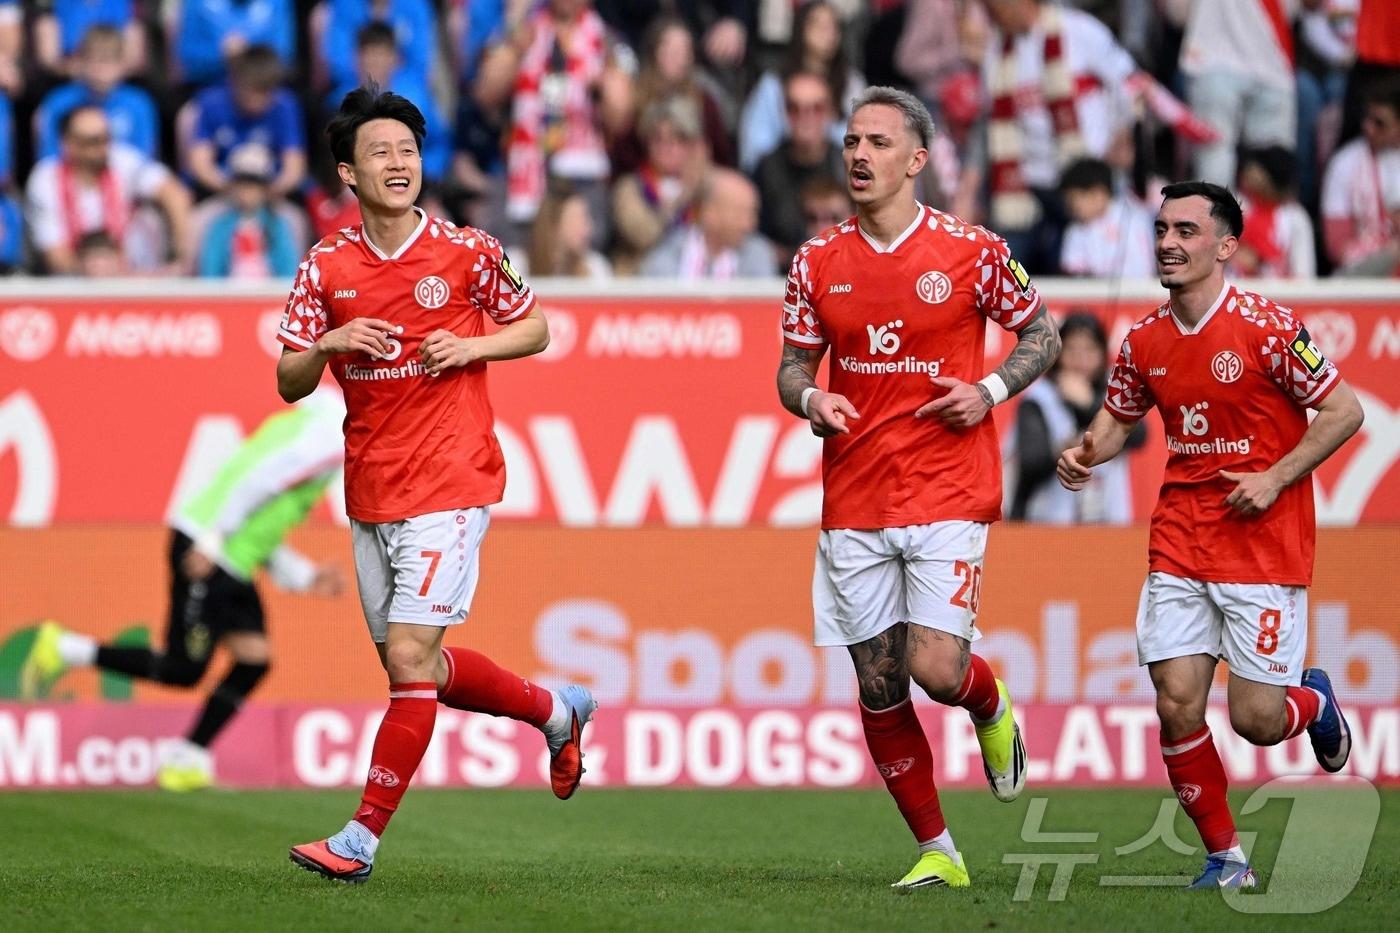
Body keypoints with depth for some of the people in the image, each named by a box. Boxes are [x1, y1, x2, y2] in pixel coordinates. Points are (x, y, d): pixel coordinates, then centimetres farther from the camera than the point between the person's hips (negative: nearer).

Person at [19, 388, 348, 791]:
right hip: (205, 552, -10)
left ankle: (188, 762, 8)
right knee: (182, 670, -7)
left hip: (233, 563, 10)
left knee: (254, 659, 4)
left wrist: (304, 576, 21)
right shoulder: (328, 438, -10)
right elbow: (256, 481, -22)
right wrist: (211, 542, -23)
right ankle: (64, 649, 2)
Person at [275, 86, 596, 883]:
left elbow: (537, 329, 8)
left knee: (410, 656, -13)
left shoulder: (468, 252, -4)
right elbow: (289, 383, 5)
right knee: (417, 665, 14)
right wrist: (330, 344, -15)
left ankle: (364, 836, -9)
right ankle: (556, 711, 39)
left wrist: (471, 347, -10)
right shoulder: (326, 267, 3)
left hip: (448, 487, -5)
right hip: (370, 495, 5)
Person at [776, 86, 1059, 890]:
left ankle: (990, 703, 22)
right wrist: (809, 400, -8)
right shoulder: (819, 262, 5)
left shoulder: (972, 250, -4)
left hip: (949, 494, -3)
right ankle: (937, 852, 16)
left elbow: (1043, 332, 7)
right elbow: (794, 366, 14)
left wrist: (990, 392, -9)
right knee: (880, 689, 3)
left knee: (937, 670, -15)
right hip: (854, 503, 4)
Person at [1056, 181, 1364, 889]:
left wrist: (1274, 480, -14)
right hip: (1179, 543, 4)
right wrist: (1086, 453, -2)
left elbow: (1345, 411, -8)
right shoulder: (1145, 341, 4)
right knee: (1177, 706, -6)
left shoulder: (1267, 327, -12)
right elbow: (1118, 417, 20)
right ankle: (1225, 857, 10)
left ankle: (1314, 700, 32)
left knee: (1257, 721, -5)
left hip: (1265, 545, -4)